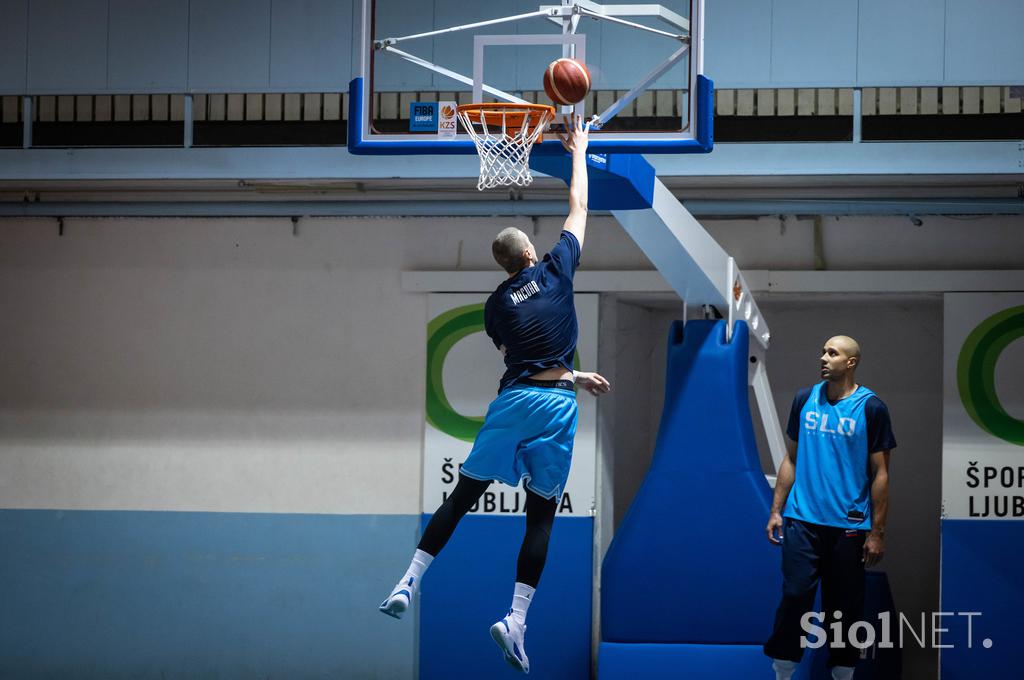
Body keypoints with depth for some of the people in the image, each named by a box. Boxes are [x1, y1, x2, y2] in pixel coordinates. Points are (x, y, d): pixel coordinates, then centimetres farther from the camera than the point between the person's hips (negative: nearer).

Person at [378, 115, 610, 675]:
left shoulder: (496, 305, 13)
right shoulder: (555, 271, 5)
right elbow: (578, 207, 17)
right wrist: (578, 152, 27)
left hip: (512, 399, 2)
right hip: (555, 404, -2)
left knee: (462, 495, 11)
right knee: (540, 514, 2)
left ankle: (408, 582, 4)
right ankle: (515, 620, -7)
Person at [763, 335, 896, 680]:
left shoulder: (870, 407, -4)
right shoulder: (805, 399, 7)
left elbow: (880, 473, -3)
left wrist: (877, 533, -6)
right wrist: (776, 510, 8)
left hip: (848, 525, -2)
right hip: (802, 520, 2)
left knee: (844, 606, 5)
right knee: (794, 597, -4)